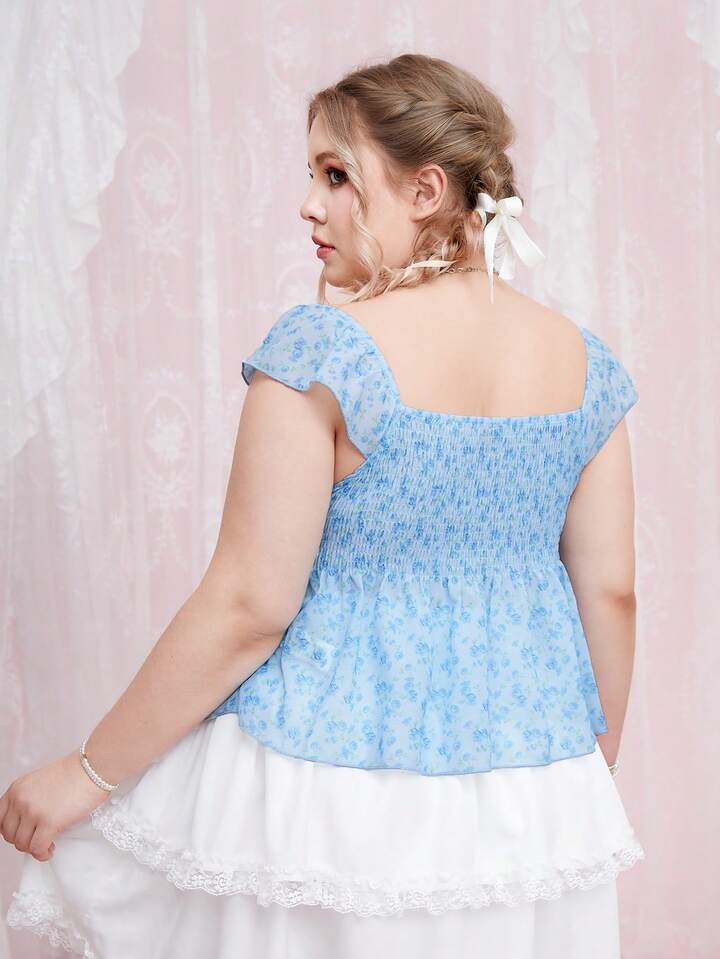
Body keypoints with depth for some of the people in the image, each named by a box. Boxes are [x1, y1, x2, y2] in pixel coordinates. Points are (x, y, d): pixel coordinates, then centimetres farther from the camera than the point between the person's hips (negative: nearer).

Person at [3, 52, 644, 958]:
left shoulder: (321, 350, -16)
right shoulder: (584, 361, 0)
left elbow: (250, 607, -17)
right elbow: (612, 593, 4)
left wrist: (90, 773, -7)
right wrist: (594, 774, 18)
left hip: (331, 773, -5)